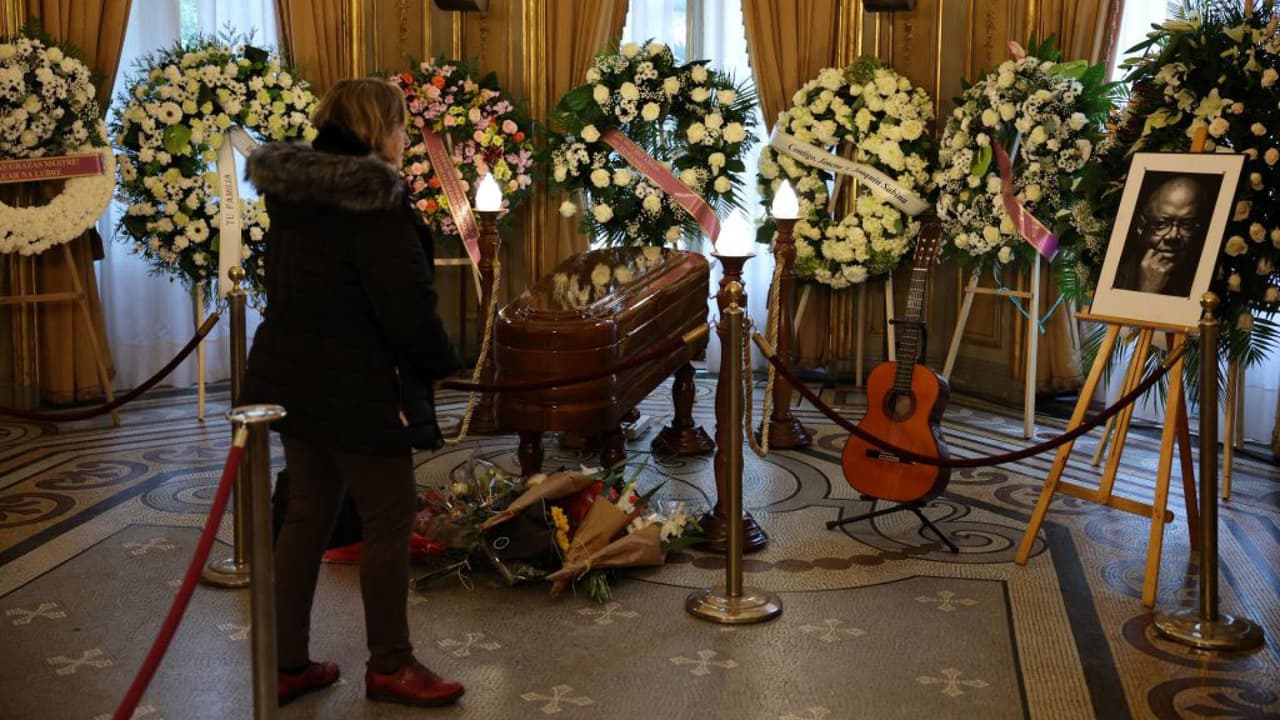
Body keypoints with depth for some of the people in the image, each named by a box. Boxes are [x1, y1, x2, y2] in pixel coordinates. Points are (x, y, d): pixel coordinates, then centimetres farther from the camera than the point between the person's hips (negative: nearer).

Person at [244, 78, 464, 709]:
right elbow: (408, 307, -21)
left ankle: (288, 663, 22)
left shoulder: (292, 194, 7)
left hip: (291, 376, 9)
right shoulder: (375, 201, -19)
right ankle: (390, 666, 16)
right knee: (388, 519, 4)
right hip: (359, 389, -9)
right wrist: (440, 364, -5)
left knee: (306, 515, 15)